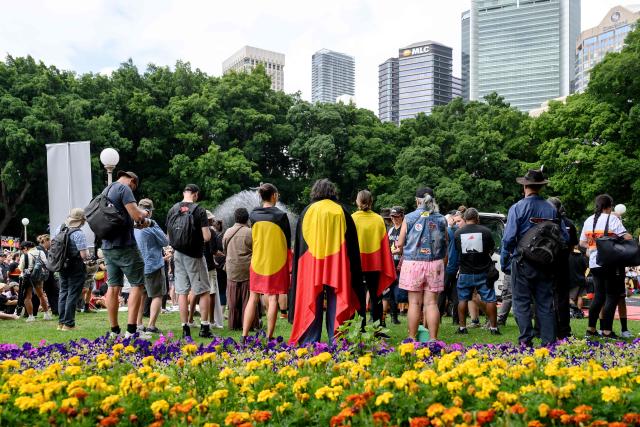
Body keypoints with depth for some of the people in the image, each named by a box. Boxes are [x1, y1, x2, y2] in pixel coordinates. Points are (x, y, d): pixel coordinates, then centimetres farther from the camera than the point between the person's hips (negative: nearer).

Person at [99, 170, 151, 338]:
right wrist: (144, 213, 3)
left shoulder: (106, 191, 19)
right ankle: (131, 330, -10)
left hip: (107, 246, 8)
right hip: (124, 245, -8)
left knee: (113, 286, 9)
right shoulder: (124, 188, -9)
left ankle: (114, 331, 12)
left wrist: (137, 223, 20)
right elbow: (136, 215, -18)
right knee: (137, 284, -3)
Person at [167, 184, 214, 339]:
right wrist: (207, 231, 7)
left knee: (182, 292, 7)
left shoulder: (172, 210, 4)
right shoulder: (199, 210, -10)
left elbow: (169, 235, 10)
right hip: (194, 255, -4)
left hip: (178, 255, 4)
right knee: (204, 292, 5)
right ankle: (204, 327, 4)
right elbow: (207, 236, -14)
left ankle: (185, 329, 9)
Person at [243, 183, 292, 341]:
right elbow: (288, 241, -2)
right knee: (273, 299, 1)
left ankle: (244, 336, 6)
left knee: (253, 298, 8)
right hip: (277, 261, -3)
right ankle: (269, 337, 2)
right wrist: (290, 267, 6)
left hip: (257, 261, 3)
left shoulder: (253, 215, 2)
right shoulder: (281, 215, -8)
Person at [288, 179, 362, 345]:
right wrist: (353, 269, 11)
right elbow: (352, 243, 5)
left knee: (312, 302, 5)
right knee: (335, 302, 5)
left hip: (311, 265, 0)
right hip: (337, 266, 0)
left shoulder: (308, 211, 4)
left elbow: (299, 242, 7)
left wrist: (298, 267, 15)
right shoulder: (341, 211, 4)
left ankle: (309, 342, 6)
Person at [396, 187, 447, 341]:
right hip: (435, 264, 2)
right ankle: (433, 339, 5)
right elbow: (445, 243, 8)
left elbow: (400, 243, 0)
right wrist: (443, 263, 23)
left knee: (414, 303, 4)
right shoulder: (441, 219, 3)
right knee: (432, 302, 4)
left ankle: (412, 338, 9)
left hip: (413, 263, -1)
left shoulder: (409, 218, -3)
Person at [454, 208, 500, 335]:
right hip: (483, 272, -1)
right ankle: (493, 327, 7)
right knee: (490, 299, 6)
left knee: (463, 299, 11)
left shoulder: (458, 233, -4)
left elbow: (456, 251, 6)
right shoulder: (485, 231, -7)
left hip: (465, 272, 1)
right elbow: (491, 249, 5)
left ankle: (462, 327, 12)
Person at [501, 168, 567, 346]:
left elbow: (509, 238, -12)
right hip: (546, 264, 4)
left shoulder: (517, 208, -7)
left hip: (523, 263, -4)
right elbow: (564, 237, 6)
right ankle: (549, 342, 10)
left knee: (522, 303, 1)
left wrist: (504, 261, -2)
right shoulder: (551, 209, 5)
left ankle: (526, 341, -3)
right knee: (546, 303, 9)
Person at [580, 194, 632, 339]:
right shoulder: (612, 218, -7)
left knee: (599, 295, 14)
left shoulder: (589, 220, 11)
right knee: (612, 295, 2)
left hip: (594, 263, 6)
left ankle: (591, 328, 14)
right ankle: (607, 330, -1)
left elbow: (582, 242, 15)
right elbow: (627, 237, -14)